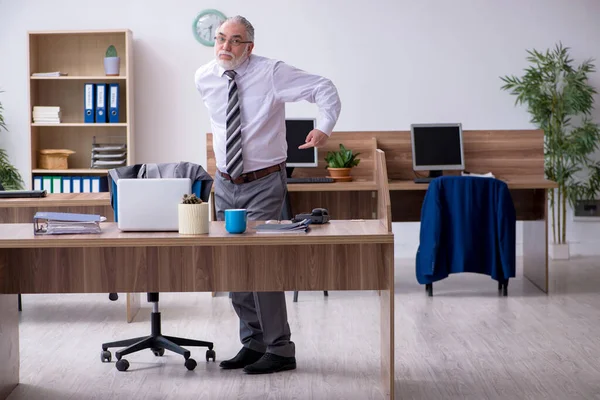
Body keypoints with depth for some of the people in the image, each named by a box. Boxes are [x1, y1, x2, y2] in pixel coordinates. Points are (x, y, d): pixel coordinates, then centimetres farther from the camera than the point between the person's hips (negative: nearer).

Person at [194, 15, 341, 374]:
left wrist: (325, 127, -25)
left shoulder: (272, 72, -14)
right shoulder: (204, 78, 0)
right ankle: (253, 343, 22)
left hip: (263, 185, -6)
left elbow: (325, 89, -10)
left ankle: (280, 351, 0)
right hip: (226, 183, 6)